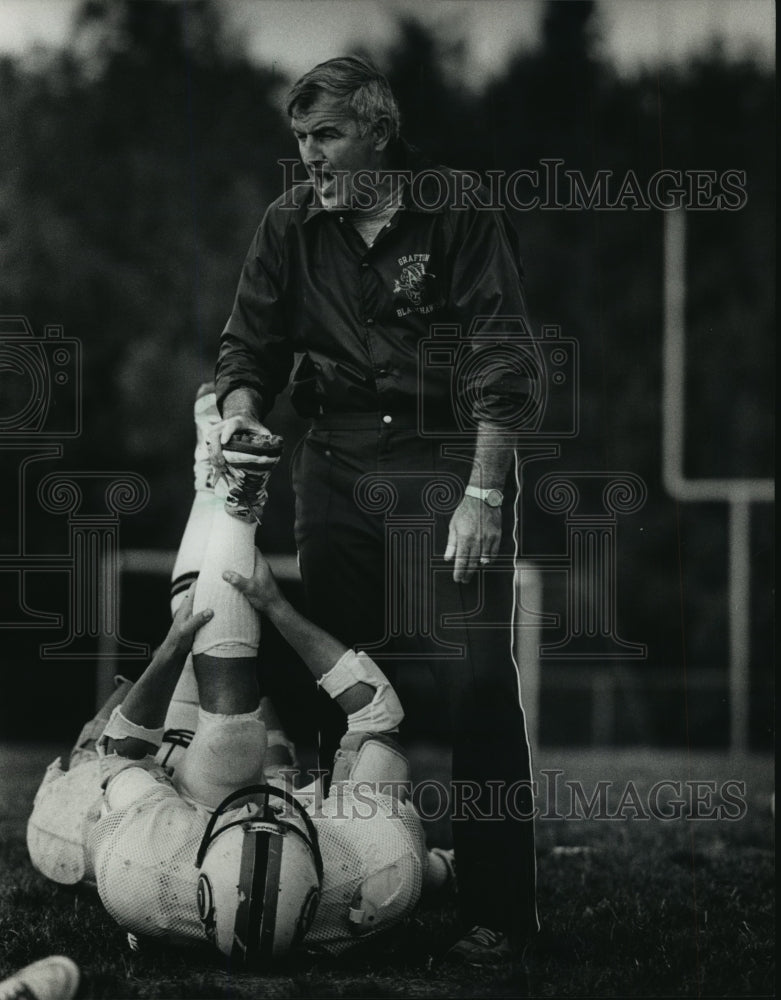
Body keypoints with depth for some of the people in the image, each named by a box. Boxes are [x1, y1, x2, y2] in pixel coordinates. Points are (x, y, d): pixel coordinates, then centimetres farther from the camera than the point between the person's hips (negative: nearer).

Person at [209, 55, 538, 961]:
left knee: (475, 686, -10)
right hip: (338, 468, 5)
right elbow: (250, 340, 10)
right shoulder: (291, 224, 4)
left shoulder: (460, 214, -8)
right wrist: (241, 406, -13)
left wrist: (484, 493, -17)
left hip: (451, 461, -4)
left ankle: (496, 911, -5)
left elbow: (501, 362, -11)